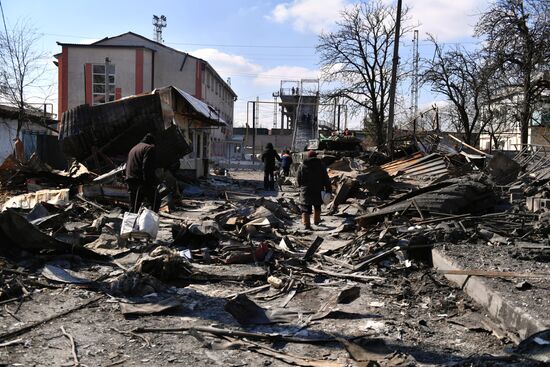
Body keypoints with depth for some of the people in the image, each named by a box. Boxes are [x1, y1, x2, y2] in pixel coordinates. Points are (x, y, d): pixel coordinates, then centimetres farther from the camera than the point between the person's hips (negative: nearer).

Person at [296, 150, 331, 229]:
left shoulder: (302, 166, 0)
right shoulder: (321, 165, 0)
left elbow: (298, 179, 4)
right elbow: (326, 179, -2)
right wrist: (328, 190, 1)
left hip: (305, 191, -1)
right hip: (318, 191, 1)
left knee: (306, 209, 0)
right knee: (317, 206, 22)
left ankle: (306, 224, -13)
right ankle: (316, 220, 34)